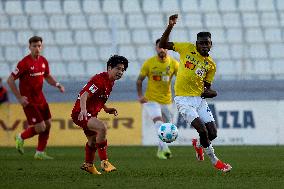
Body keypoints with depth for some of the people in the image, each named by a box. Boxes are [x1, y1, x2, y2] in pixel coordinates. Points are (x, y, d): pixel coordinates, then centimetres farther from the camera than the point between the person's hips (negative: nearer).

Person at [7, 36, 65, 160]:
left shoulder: (43, 61, 3)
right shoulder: (25, 63, -18)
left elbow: (47, 76, 20)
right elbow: (10, 80, -15)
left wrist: (57, 85, 0)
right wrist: (19, 98, -17)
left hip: (40, 97, 7)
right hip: (28, 100, -7)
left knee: (47, 124, 7)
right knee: (40, 127, -11)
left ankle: (40, 153, 20)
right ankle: (21, 138, 17)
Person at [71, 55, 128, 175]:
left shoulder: (110, 82, 9)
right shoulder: (100, 80, -22)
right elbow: (84, 96, -31)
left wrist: (107, 109, 11)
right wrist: (83, 110, -48)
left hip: (91, 114, 11)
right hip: (81, 114, -11)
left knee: (93, 140, 24)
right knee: (102, 128, -31)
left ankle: (88, 165, 47)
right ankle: (104, 162, -25)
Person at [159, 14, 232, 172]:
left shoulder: (211, 65, 6)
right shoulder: (188, 49, -1)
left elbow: (207, 87, 12)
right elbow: (163, 44, 1)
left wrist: (210, 92, -12)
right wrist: (170, 26, -11)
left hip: (200, 99, 4)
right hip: (183, 99, -4)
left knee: (213, 133, -3)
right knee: (203, 130, -17)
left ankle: (198, 144, 33)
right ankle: (215, 161, 2)